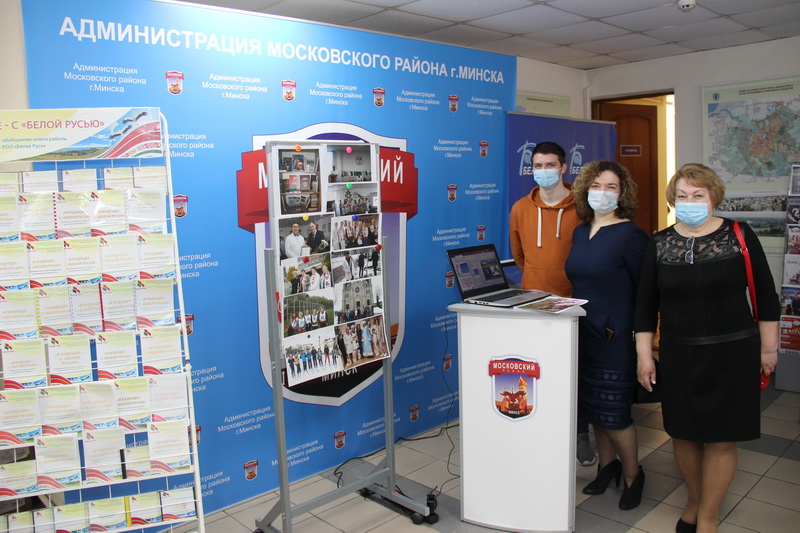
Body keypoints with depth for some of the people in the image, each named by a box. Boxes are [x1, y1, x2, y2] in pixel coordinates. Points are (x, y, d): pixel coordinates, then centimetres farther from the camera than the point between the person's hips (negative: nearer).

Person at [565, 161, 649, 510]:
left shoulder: (630, 236, -12)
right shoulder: (580, 232, 9)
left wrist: (640, 334, -12)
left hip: (615, 335, -7)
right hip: (583, 333, 7)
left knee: (612, 411, 1)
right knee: (591, 404, 16)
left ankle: (632, 474, 25)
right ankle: (607, 464, 36)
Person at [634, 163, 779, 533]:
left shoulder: (739, 236, -5)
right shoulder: (659, 244, 1)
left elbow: (765, 296, 1)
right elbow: (646, 305, 4)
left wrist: (768, 347, 2)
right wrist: (644, 355, 1)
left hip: (732, 354, -2)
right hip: (678, 356, 2)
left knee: (721, 439, 4)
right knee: (683, 434, 11)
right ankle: (693, 502, 35)